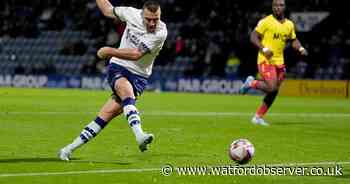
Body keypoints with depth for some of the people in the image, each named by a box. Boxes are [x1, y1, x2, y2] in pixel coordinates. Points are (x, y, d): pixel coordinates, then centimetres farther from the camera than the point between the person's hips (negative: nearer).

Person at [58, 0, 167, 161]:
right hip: (118, 67, 0)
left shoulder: (161, 32, -16)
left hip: (138, 76, 0)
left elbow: (136, 54, -22)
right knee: (126, 90, -34)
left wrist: (109, 51, -21)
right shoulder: (132, 13, -6)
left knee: (109, 112, -16)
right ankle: (139, 136, -53)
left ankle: (71, 148, -12)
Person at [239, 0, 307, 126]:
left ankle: (258, 117, 18)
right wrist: (264, 49, -22)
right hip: (266, 60, -6)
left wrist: (300, 48, 1)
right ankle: (251, 83, 7)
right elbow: (253, 37, -8)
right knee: (271, 87, -21)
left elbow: (294, 40, 22)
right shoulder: (266, 21, -7)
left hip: (279, 62, 6)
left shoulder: (289, 24, 10)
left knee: (274, 92, 6)